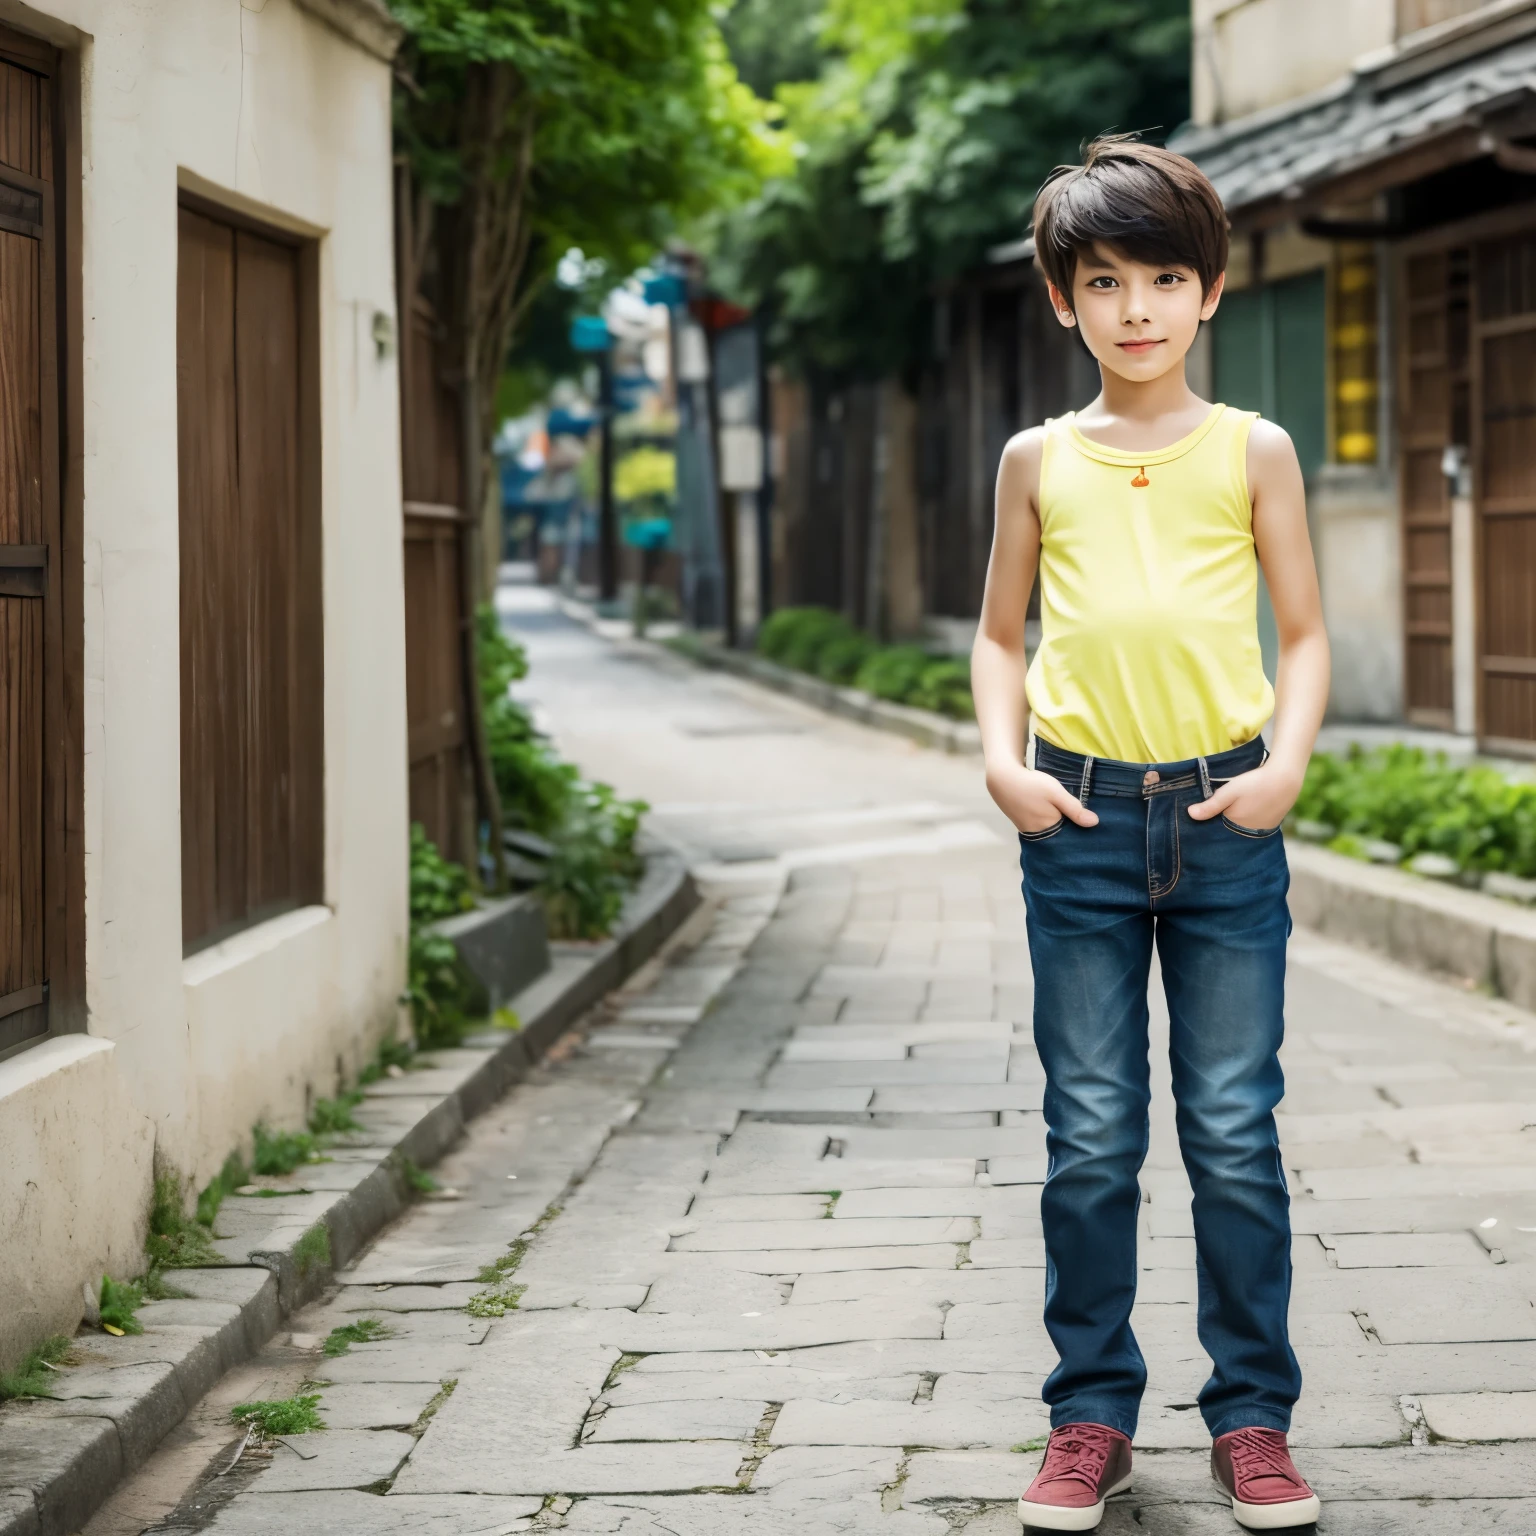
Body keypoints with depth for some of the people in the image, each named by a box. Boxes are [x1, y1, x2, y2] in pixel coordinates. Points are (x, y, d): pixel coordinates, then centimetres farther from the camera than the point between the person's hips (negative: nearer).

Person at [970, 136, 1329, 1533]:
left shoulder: (1251, 451, 5)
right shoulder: (1040, 459, 7)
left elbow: (1305, 631, 7)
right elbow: (1001, 633, 14)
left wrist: (1288, 758, -9)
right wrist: (1002, 756, -3)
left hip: (1225, 814, -1)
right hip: (1081, 816, 1)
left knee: (1235, 1136, 3)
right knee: (1090, 1141, 5)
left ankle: (1253, 1416, 13)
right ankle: (1092, 1415, 15)